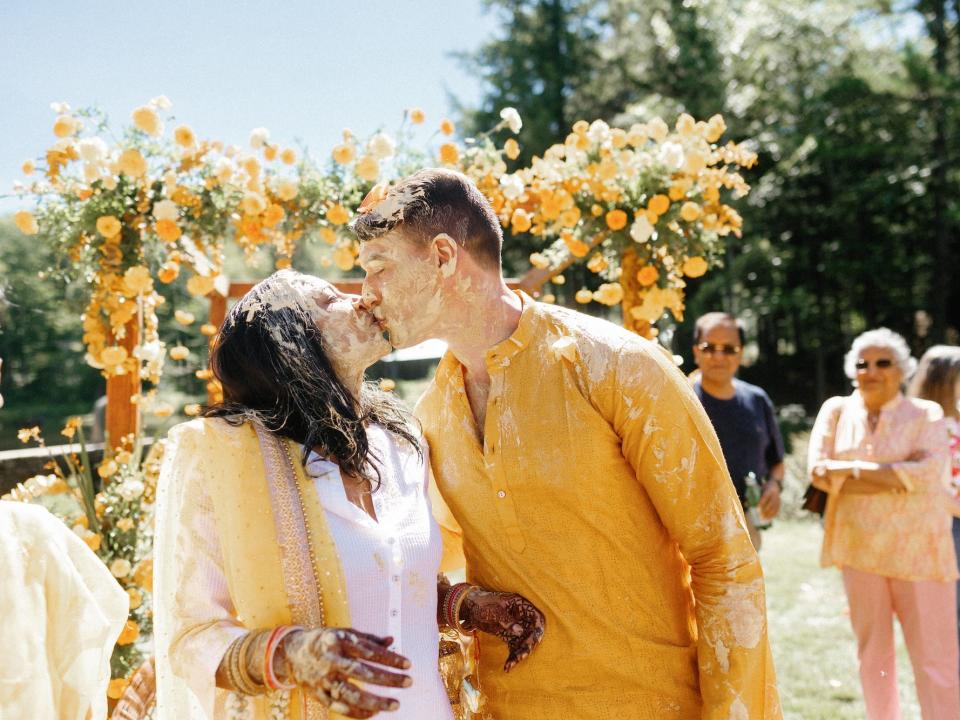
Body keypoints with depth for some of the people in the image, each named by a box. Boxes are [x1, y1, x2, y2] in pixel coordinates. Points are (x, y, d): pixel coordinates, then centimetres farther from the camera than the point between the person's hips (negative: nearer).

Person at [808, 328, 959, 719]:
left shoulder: (926, 414, 1)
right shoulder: (837, 410, 6)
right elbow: (818, 469, -6)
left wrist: (851, 471, -14)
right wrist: (895, 477, -12)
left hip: (918, 551, -2)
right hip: (859, 548, 2)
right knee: (873, 654, 11)